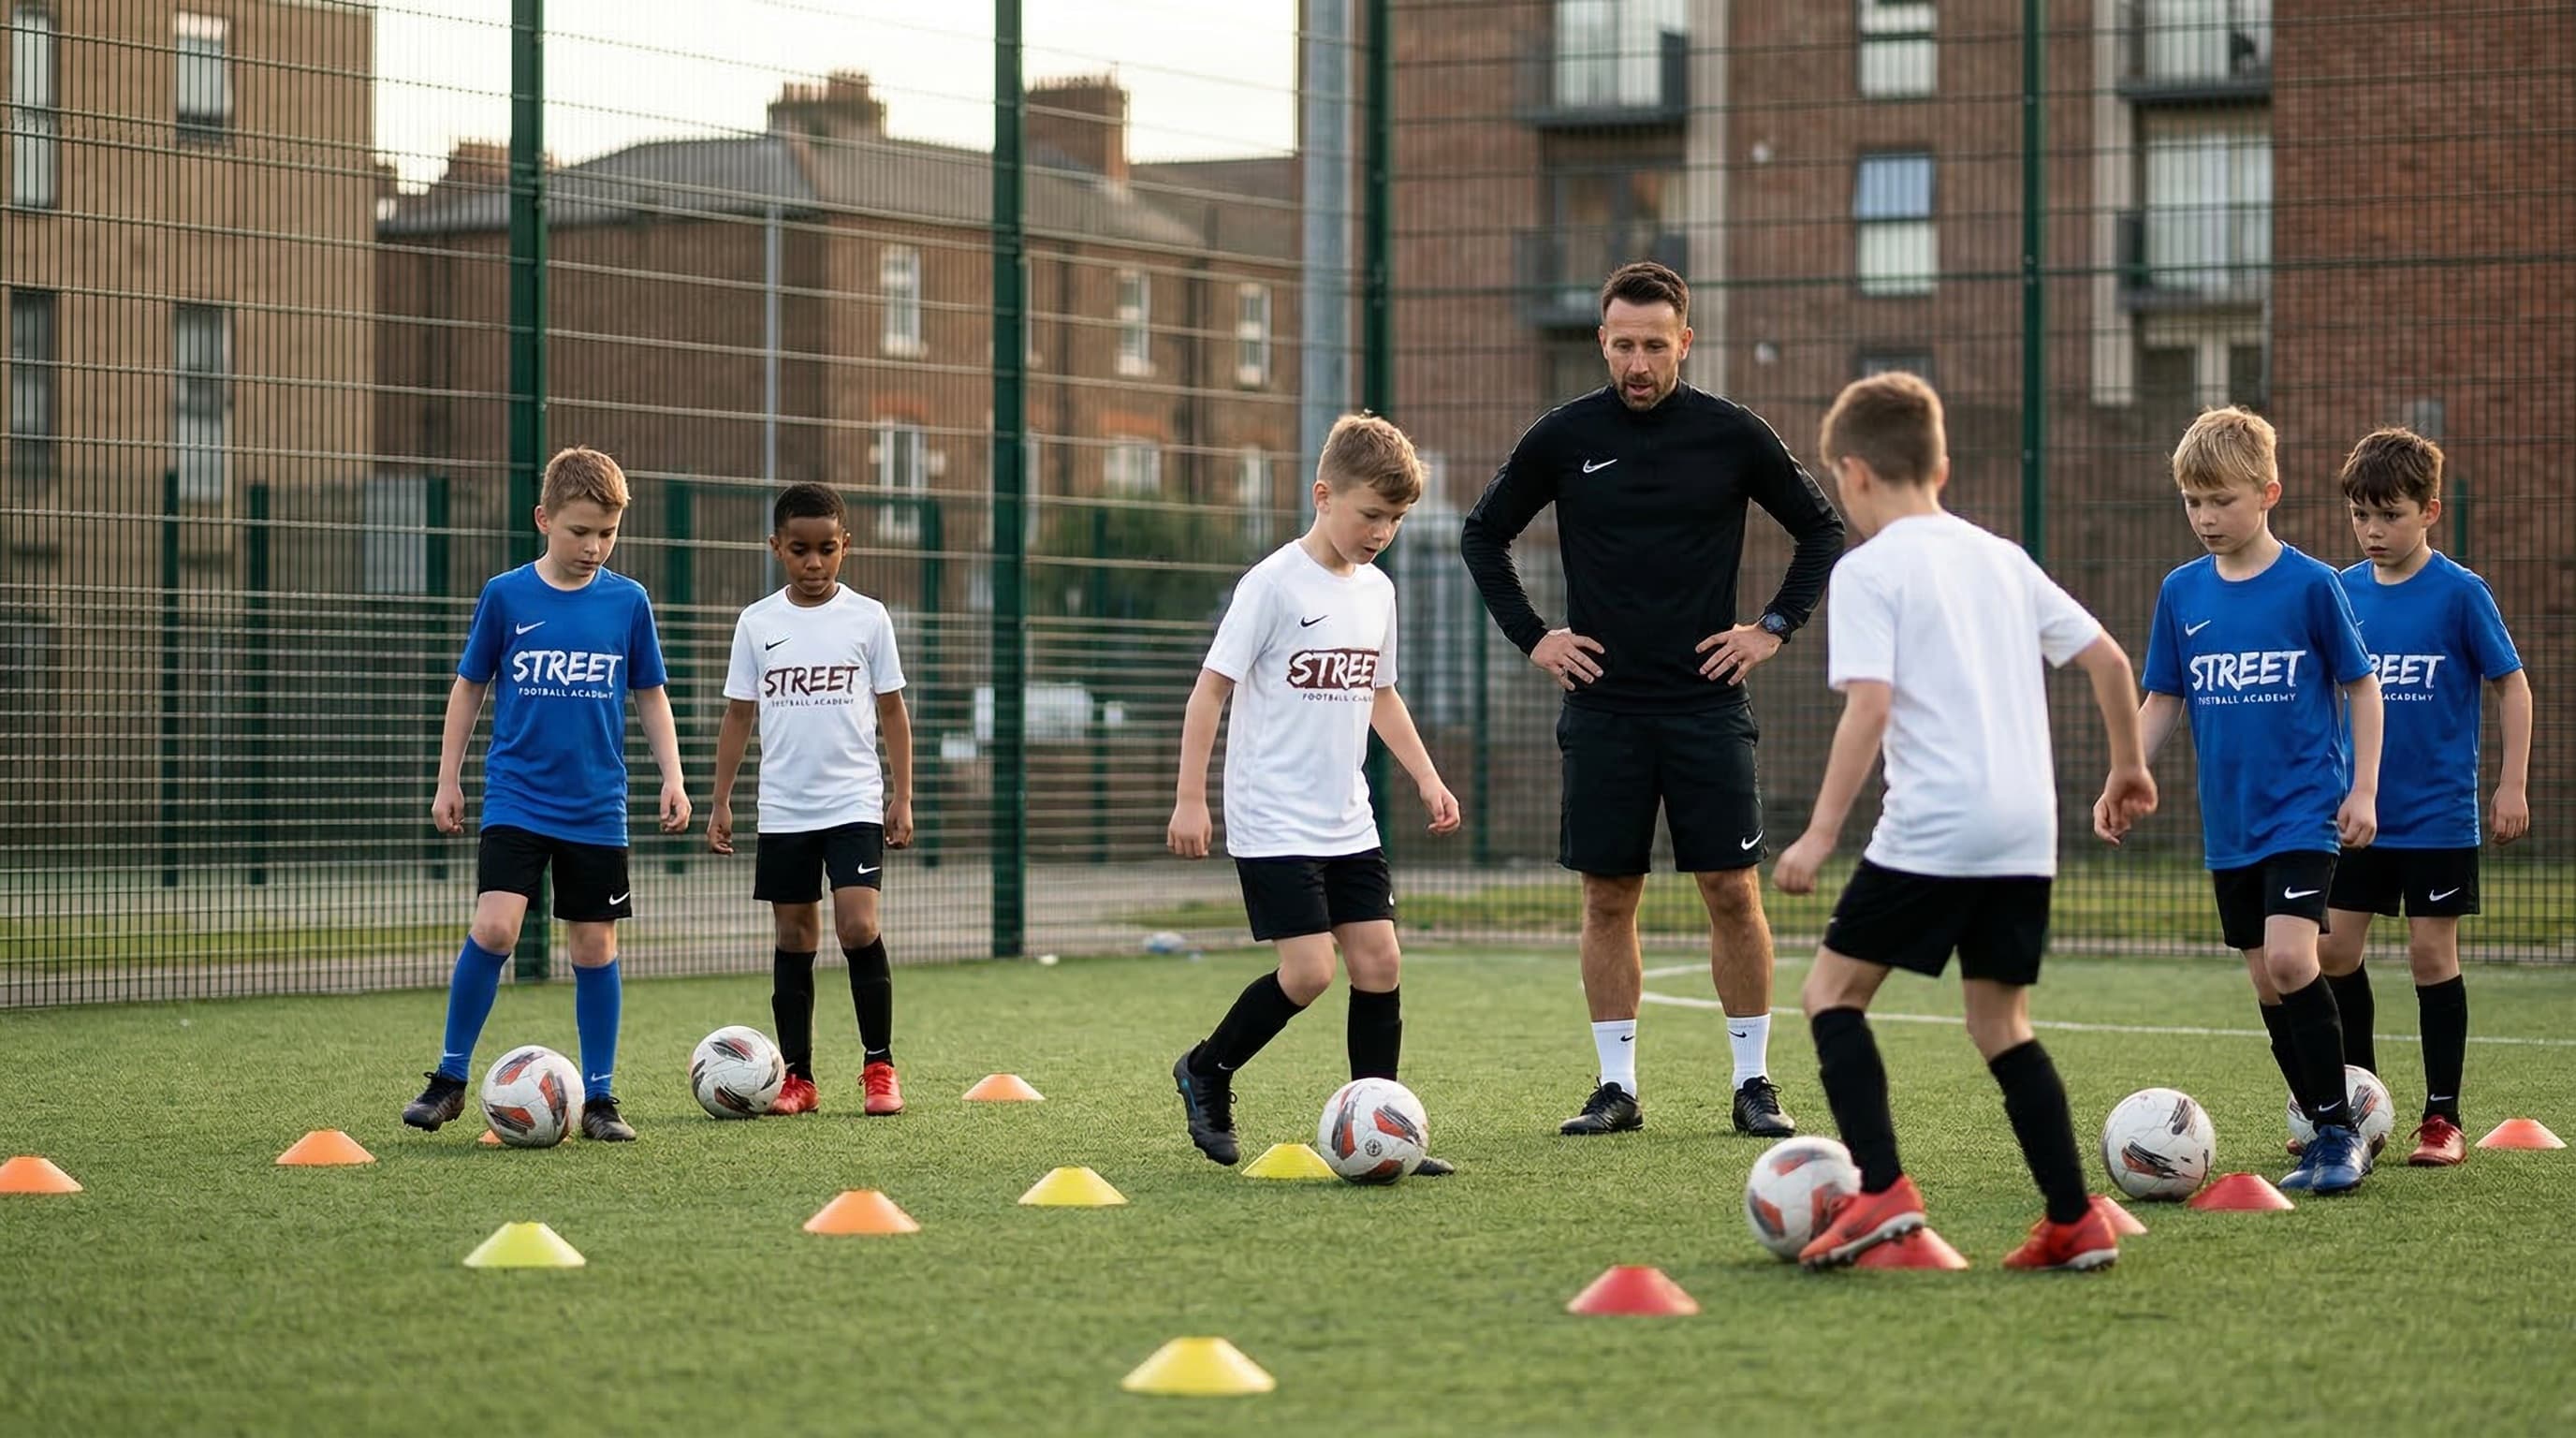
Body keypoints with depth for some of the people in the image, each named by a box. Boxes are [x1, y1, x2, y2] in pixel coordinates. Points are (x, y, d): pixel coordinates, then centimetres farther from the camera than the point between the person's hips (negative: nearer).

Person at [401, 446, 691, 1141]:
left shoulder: (628, 601, 2)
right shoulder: (505, 596, -2)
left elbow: (650, 694, 11)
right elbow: (468, 687, 7)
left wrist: (672, 777, 2)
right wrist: (448, 780, 6)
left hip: (596, 809, 2)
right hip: (516, 799, -2)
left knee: (595, 945, 5)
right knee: (494, 927, -17)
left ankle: (599, 1098, 15)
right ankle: (450, 1078, -2)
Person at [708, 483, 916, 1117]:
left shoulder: (868, 618, 1)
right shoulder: (757, 624, 4)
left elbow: (892, 709, 5)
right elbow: (739, 714, 9)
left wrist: (902, 796, 1)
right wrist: (720, 801, 6)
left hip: (855, 802, -2)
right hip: (783, 809, 2)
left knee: (858, 926, -15)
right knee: (794, 936, 5)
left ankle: (879, 1064, -2)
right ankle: (797, 1077, 11)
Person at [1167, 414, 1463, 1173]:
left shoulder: (1377, 591, 10)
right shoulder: (1274, 583, -12)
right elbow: (1211, 688, -10)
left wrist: (1426, 776, 17)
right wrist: (1191, 798, -13)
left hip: (1347, 824, 7)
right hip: (1274, 823, -7)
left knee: (1379, 962, 0)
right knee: (1309, 971, -13)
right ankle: (1206, 1071, 10)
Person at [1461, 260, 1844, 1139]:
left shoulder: (1731, 436, 0)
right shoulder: (1565, 437, 2)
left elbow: (1822, 531, 11)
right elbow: (1483, 536, 14)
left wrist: (1774, 628, 2)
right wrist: (1531, 637, 5)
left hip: (1706, 703, -1)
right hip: (1602, 707, 1)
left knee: (1733, 892, -3)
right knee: (1607, 899, 3)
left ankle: (1754, 1083, 6)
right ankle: (1617, 1088, 10)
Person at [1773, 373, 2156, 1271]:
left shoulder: (1868, 570, -4)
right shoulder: (2001, 558, 17)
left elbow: (1870, 706, -15)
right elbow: (2108, 660, 15)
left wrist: (1821, 832, -15)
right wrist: (2128, 765, 29)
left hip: (1932, 826, -7)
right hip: (2027, 828, 7)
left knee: (1833, 989, 4)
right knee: (1999, 1021, 14)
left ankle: (1882, 1190, -11)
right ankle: (2076, 1223, 7)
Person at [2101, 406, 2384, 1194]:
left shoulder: (2311, 584, -7)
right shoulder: (2182, 592, 4)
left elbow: (2361, 686, 0)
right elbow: (2163, 701, 12)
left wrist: (2364, 788, -5)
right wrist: (2120, 783, 3)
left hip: (2305, 809, -5)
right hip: (2229, 822, 5)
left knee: (2289, 958, -20)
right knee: (2266, 981, 6)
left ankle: (2340, 1134, -9)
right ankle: (2330, 1137, 16)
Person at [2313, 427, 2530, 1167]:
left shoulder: (2460, 593, -9)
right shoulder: (2344, 592, 3)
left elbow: (2512, 685, -4)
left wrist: (2512, 786, -8)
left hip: (2438, 815, -4)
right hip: (2360, 813, 4)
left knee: (2432, 953, 0)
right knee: (2336, 948, 3)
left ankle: (2443, 1118, 9)